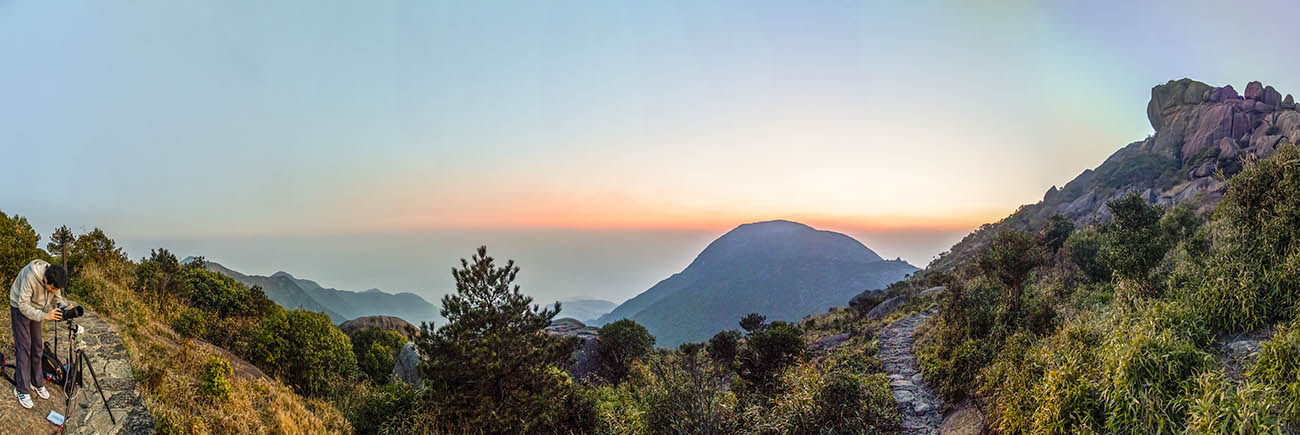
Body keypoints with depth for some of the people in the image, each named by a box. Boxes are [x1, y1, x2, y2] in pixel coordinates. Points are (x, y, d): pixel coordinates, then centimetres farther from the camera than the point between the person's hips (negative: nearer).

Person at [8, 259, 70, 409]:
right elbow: (23, 305, -31)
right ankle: (22, 390, -1)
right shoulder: (30, 277, -37)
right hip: (20, 308, -5)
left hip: (35, 310, 6)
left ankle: (37, 383, 21)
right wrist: (45, 316, -41)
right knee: (24, 347, -7)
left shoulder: (54, 280, -19)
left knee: (37, 347, 9)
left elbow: (57, 298, -5)